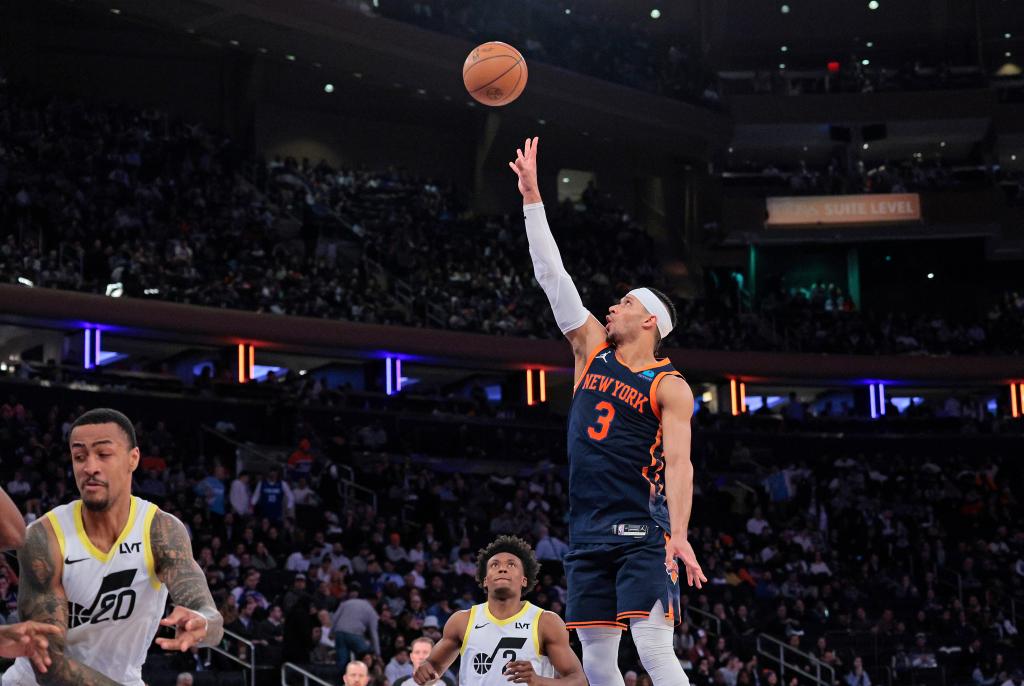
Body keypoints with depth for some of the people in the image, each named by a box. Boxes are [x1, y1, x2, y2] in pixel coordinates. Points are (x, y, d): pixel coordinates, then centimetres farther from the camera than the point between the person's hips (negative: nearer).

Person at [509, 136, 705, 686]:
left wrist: (679, 534, -26)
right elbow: (552, 276, 11)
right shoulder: (592, 350, 13)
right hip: (587, 532, 6)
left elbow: (679, 463, -12)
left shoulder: (670, 387, -2)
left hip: (642, 531, -6)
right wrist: (531, 194, 9)